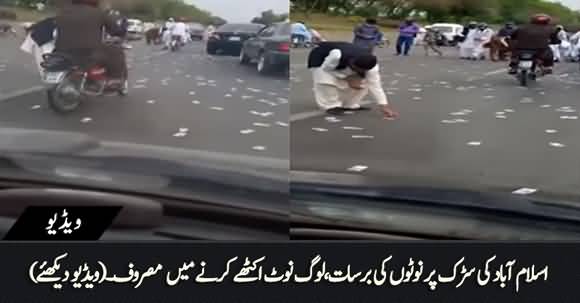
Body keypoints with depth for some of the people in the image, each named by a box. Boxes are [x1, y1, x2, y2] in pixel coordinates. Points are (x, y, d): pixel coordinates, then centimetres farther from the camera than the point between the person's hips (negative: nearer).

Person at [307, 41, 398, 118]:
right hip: (321, 57, -4)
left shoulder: (370, 64, -31)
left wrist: (384, 105, -33)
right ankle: (332, 106, -13)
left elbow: (375, 84, -28)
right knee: (327, 81, -31)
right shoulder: (337, 55, -47)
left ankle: (350, 105, 7)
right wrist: (347, 79, -32)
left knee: (362, 82, -7)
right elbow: (326, 68, -30)